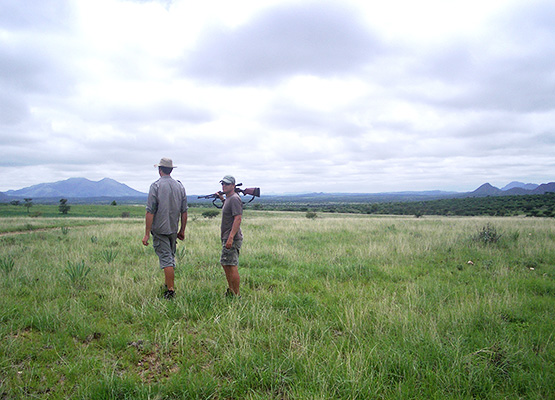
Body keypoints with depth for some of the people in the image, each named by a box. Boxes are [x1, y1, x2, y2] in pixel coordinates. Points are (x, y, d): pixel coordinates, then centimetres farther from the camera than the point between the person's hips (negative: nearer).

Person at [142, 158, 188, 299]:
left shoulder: (156, 186, -11)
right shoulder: (180, 186, 4)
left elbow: (150, 212, -14)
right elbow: (184, 212, 7)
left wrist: (147, 233, -11)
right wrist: (182, 230, 16)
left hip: (160, 229, -5)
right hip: (173, 229, 5)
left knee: (166, 259, -3)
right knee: (171, 257, 19)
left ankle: (170, 290, -2)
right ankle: (168, 284, 32)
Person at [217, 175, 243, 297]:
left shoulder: (234, 199, -15)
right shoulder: (228, 198, 16)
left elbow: (238, 219, -23)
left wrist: (231, 238, -28)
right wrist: (222, 199, 26)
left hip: (232, 239, -11)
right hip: (227, 238, 11)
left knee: (232, 266, -8)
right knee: (225, 264, 17)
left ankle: (236, 295, 0)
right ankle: (231, 291, 28)